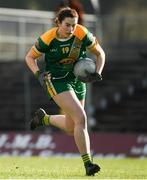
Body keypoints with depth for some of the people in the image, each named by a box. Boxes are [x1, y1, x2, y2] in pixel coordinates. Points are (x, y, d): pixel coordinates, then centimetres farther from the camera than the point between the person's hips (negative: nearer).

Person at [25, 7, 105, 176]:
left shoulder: (82, 34, -13)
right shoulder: (47, 39, -18)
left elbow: (100, 53, 1)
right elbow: (30, 57, -2)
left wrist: (97, 73, -15)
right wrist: (38, 74, -18)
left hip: (77, 80, 5)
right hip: (56, 80, -5)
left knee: (71, 127, 14)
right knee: (81, 119, -22)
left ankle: (43, 118, 42)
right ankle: (87, 163, -19)